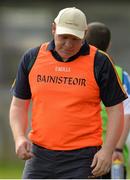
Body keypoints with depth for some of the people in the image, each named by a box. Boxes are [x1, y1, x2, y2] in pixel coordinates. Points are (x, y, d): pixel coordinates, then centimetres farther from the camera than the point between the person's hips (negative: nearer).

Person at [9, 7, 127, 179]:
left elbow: (115, 109, 2)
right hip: (39, 156, 3)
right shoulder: (31, 58, 7)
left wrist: (107, 150, -9)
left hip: (81, 158, -3)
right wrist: (19, 137, -3)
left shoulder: (99, 63, -2)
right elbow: (19, 105, 14)